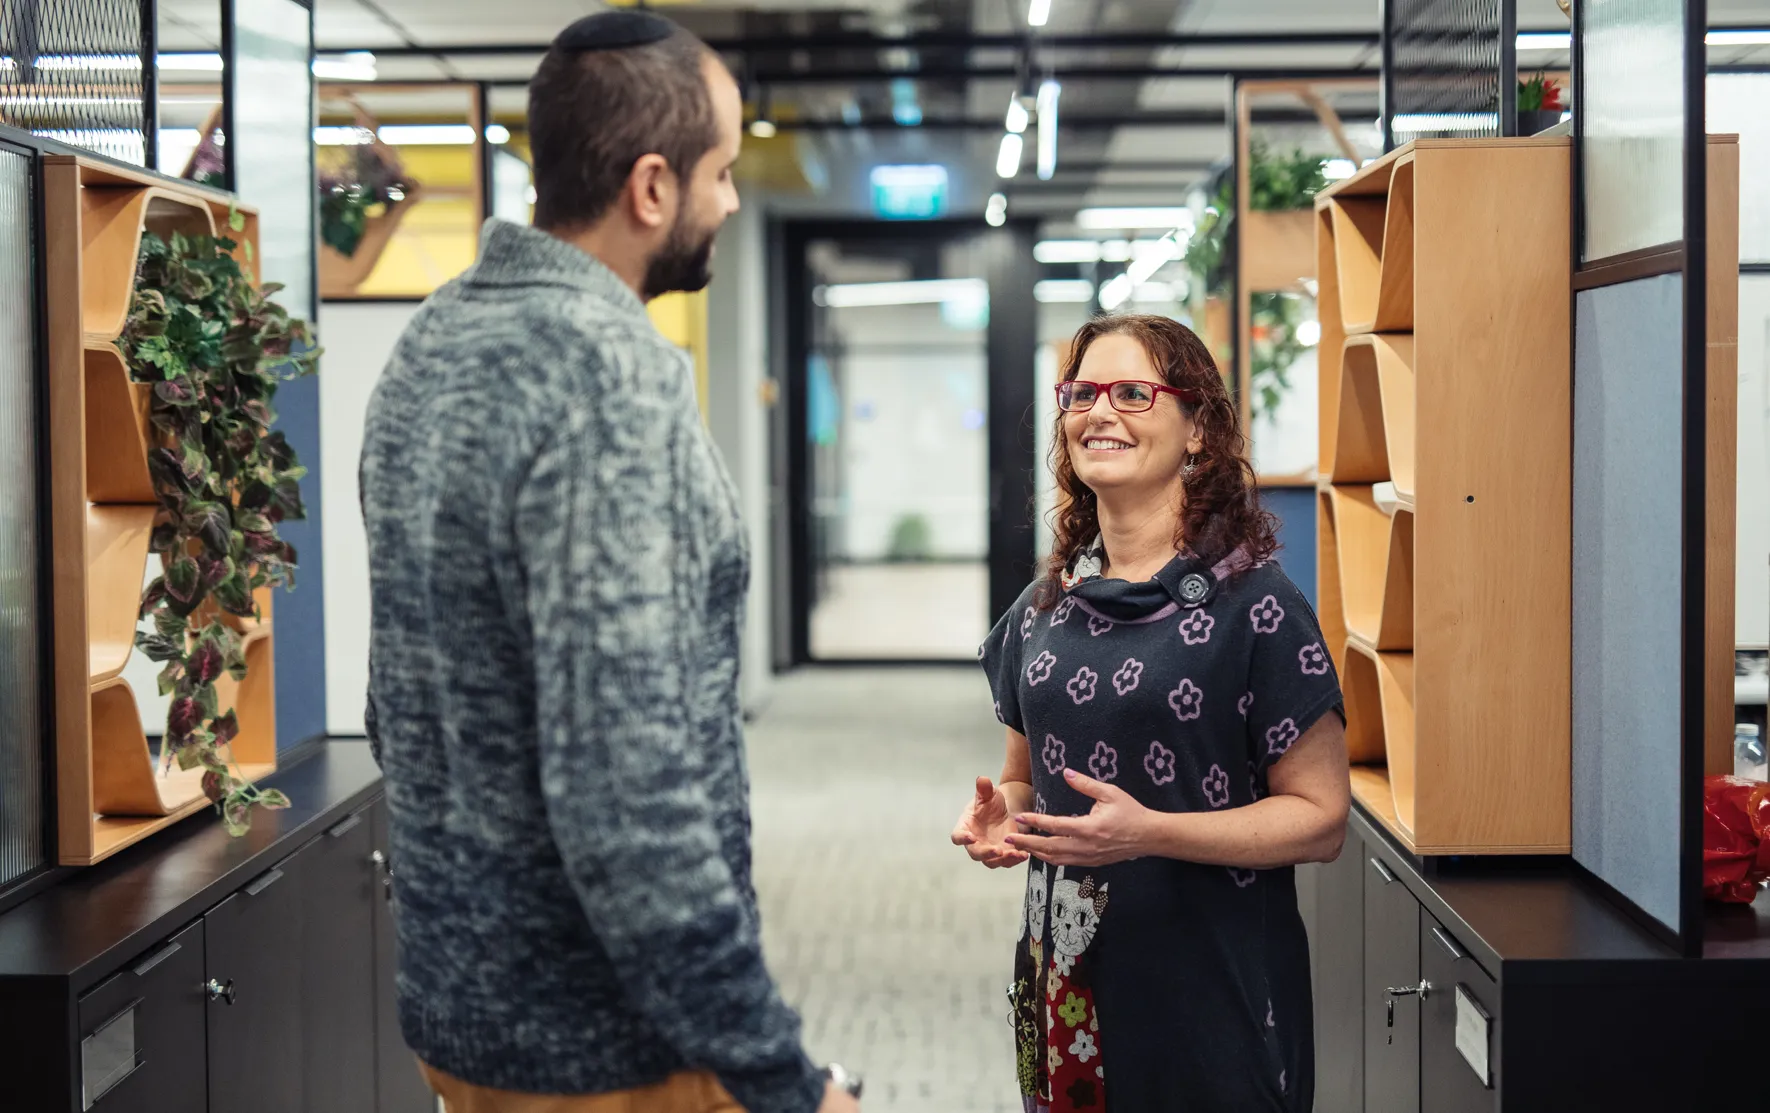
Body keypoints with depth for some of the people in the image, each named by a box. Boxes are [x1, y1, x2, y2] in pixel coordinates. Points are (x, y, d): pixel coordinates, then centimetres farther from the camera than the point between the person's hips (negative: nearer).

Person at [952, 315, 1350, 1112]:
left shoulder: (1250, 605, -9)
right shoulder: (1042, 611, 8)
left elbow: (1319, 819, -10)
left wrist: (1150, 833, -22)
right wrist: (996, 817, -2)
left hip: (1214, 992, -5)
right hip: (1065, 981, 5)